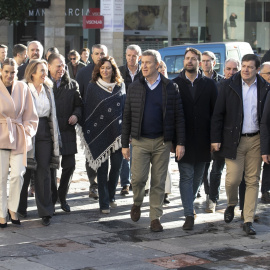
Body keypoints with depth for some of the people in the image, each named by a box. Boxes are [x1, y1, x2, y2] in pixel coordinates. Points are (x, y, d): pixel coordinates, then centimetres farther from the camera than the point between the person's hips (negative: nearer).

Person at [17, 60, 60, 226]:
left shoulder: (48, 89, 13)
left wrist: (55, 136, 11)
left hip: (44, 133, 3)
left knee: (43, 171, 1)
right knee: (25, 171, 3)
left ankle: (45, 212, 4)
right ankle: (20, 207, 18)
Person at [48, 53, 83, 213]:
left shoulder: (72, 85, 9)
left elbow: (79, 105, 14)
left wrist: (76, 115, -6)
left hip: (67, 132, 2)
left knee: (69, 165, 0)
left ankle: (62, 197, 19)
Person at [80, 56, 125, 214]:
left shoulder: (121, 86, 8)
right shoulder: (93, 87, 1)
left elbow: (125, 107, 11)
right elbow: (87, 110, 1)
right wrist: (88, 133, -5)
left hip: (117, 131, 3)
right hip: (100, 132, -3)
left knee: (117, 165, 6)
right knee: (102, 168, -1)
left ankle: (111, 196, 26)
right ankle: (104, 203, 4)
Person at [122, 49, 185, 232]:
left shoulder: (170, 88, 1)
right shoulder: (134, 88, 5)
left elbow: (179, 117, 0)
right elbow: (127, 117, 7)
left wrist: (180, 143, -6)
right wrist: (125, 144, 4)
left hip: (162, 142, -1)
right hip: (140, 141, 1)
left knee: (159, 182, 3)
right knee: (138, 178, -8)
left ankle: (155, 218, 13)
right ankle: (137, 203, 22)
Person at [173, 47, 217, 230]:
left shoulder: (209, 85, 5)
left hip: (202, 139, 2)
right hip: (184, 139, -2)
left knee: (198, 176, 13)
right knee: (186, 176, -4)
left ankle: (190, 202, 35)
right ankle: (189, 214, -4)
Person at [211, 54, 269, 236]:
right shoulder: (229, 85, 1)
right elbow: (218, 113, 2)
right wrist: (215, 139, -4)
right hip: (234, 140, -1)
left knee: (253, 180, 2)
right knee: (233, 178, -6)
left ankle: (248, 221, 8)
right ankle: (231, 205, 25)